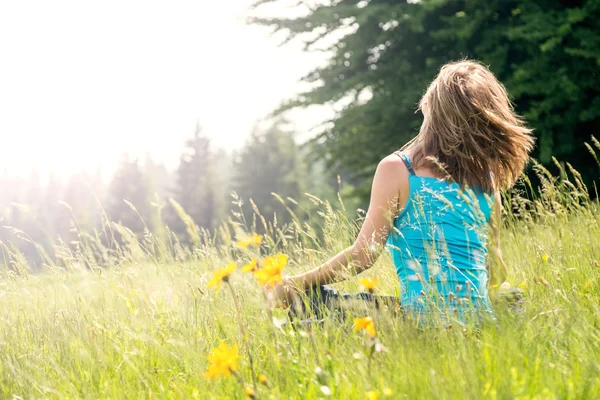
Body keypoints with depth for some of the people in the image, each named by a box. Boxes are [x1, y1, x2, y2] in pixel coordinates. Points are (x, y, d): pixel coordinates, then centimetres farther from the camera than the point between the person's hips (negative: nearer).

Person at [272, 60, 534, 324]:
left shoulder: (396, 169, -2)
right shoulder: (488, 181, 11)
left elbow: (364, 254, 0)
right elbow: (495, 274, 17)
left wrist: (296, 283, 11)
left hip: (423, 315, -5)